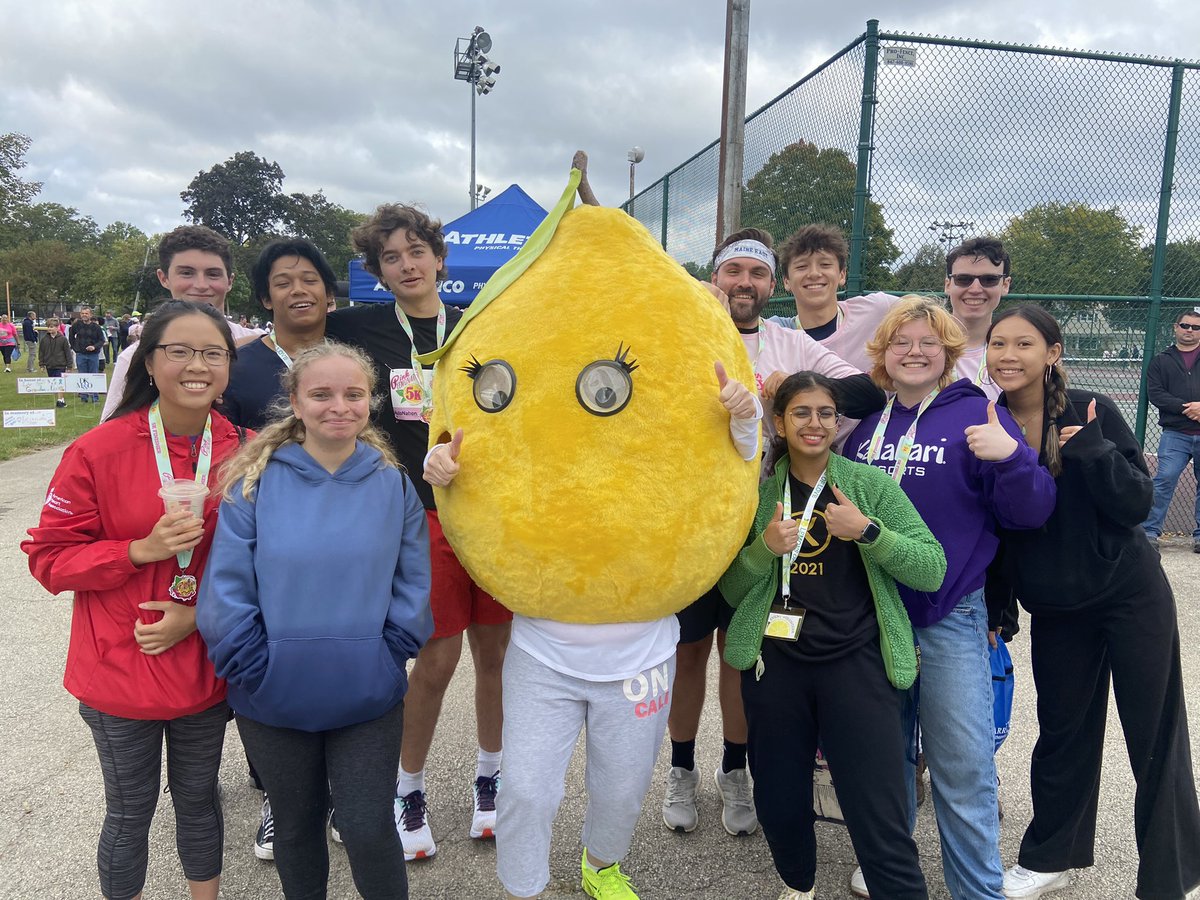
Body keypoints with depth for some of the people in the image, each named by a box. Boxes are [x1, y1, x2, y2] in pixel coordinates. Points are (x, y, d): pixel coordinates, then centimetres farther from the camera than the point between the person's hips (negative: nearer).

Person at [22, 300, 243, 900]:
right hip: (119, 673, -2)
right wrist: (142, 549, -23)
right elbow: (48, 557, -9)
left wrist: (201, 614, -11)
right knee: (130, 811, 17)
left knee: (199, 798, 22)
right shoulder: (98, 451, -14)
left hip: (206, 667, 3)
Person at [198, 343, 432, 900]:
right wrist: (255, 668, -10)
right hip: (274, 702, 1)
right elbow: (227, 587, -8)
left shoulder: (393, 483, -4)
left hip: (369, 699, 0)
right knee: (296, 827, 20)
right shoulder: (256, 482, -8)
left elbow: (413, 582, 0)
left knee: (368, 829, 6)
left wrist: (390, 654, -7)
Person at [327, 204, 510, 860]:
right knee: (438, 660, 1)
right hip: (420, 513, -2)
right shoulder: (361, 328, 2)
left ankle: (488, 777, 33)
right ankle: (408, 790, 27)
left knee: (496, 653, 10)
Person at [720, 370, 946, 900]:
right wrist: (766, 548, -13)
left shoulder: (871, 484, 1)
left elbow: (932, 571, -5)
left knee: (881, 825, -7)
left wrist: (867, 530, -18)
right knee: (778, 802, 15)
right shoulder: (758, 490, 6)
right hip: (776, 663, 2)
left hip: (857, 662, -2)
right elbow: (732, 592, 6)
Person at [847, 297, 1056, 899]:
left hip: (949, 617, -4)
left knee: (962, 765, 1)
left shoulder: (977, 416, -5)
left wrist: (1011, 457, -27)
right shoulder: (864, 420, 7)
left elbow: (1030, 513, -9)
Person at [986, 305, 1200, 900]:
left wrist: (1091, 449, -27)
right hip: (1053, 609, 3)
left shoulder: (1090, 411, -12)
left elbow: (1138, 503, -15)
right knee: (1063, 732, 15)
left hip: (1131, 597, -2)